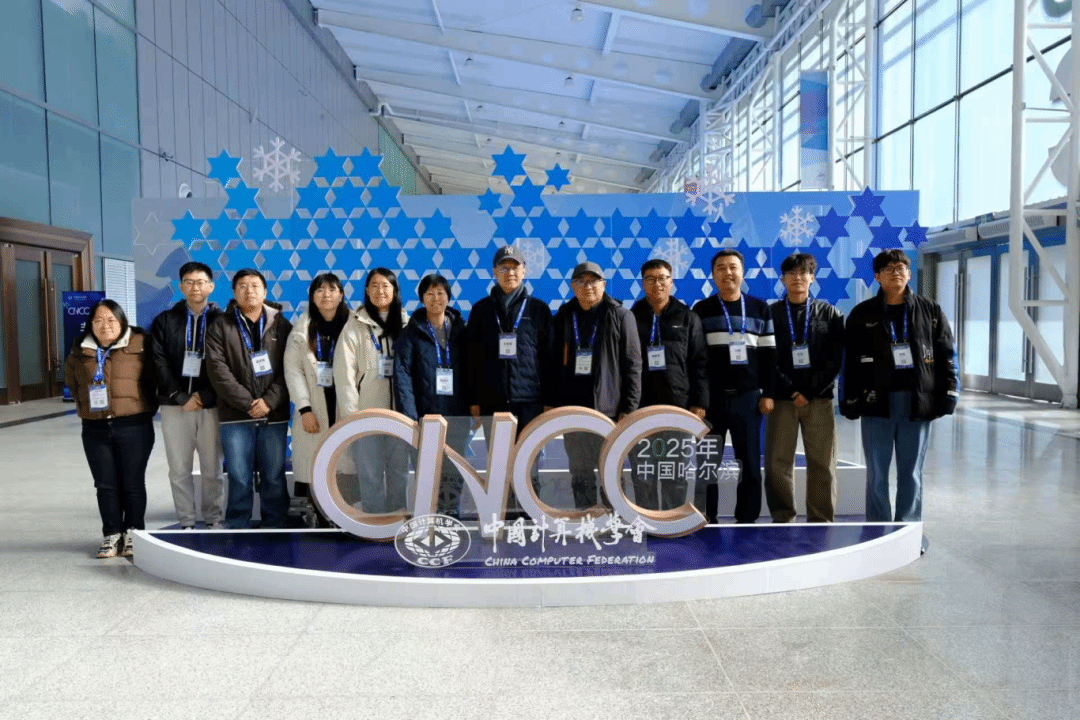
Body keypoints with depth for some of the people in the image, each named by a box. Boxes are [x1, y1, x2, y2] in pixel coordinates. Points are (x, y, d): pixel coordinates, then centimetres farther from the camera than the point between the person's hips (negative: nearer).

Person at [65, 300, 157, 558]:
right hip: (95, 429, 4)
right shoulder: (80, 352, 8)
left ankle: (133, 533, 16)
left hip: (134, 427, -4)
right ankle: (112, 534, 18)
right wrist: (85, 405, 15)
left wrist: (148, 407, 0)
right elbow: (72, 382, 24)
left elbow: (155, 378, 0)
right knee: (105, 485, 8)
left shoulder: (139, 346, -6)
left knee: (133, 483, 3)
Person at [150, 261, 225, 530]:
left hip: (210, 405, -2)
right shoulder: (165, 321, 9)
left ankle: (214, 520, 16)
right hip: (175, 406, 2)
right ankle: (186, 523, 15)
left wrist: (203, 397, -10)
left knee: (212, 469, 3)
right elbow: (159, 364, 1)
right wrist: (180, 397, -8)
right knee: (179, 470, 5)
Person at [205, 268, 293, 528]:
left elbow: (289, 368, 1)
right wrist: (247, 403, -11)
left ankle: (275, 530, 16)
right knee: (239, 479, 2)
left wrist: (269, 401, -11)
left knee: (274, 477, 5)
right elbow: (218, 370, -4)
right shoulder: (220, 327, 6)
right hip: (236, 417, -1)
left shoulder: (281, 325, 8)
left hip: (274, 415, 1)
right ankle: (237, 531, 14)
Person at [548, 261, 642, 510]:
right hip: (572, 408, 4)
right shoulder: (563, 317, 12)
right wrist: (552, 403, 9)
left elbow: (633, 364, -3)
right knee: (580, 474, 9)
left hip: (609, 408, -4)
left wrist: (629, 408, -9)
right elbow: (554, 364, 15)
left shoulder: (620, 316, 1)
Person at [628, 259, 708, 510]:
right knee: (642, 475, 3)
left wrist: (699, 402, -3)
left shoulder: (688, 319, 9)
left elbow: (700, 363, 5)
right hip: (640, 409, 0)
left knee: (676, 476, 5)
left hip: (678, 408, 0)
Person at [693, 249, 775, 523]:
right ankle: (705, 522, 12)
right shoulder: (701, 310, 6)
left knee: (750, 463, 3)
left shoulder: (760, 309, 9)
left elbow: (769, 355, 8)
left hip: (748, 397, 1)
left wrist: (767, 394, 1)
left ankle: (747, 520, 14)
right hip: (711, 397, -1)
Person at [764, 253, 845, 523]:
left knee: (822, 463, 0)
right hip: (781, 398, 0)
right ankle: (782, 519, 11)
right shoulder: (771, 313, 7)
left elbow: (835, 359, 2)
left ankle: (820, 521, 10)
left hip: (819, 399, 0)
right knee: (777, 462, -1)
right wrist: (791, 390, -9)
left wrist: (809, 393, -7)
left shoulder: (829, 314, 9)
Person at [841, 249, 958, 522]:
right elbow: (850, 361, 5)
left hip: (918, 404, 1)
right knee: (877, 473, 4)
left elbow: (946, 355, 9)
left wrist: (948, 393, 2)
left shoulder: (930, 311, 8)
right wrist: (850, 400, 1)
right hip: (877, 403, -1)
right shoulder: (862, 314, 5)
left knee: (911, 473, 8)